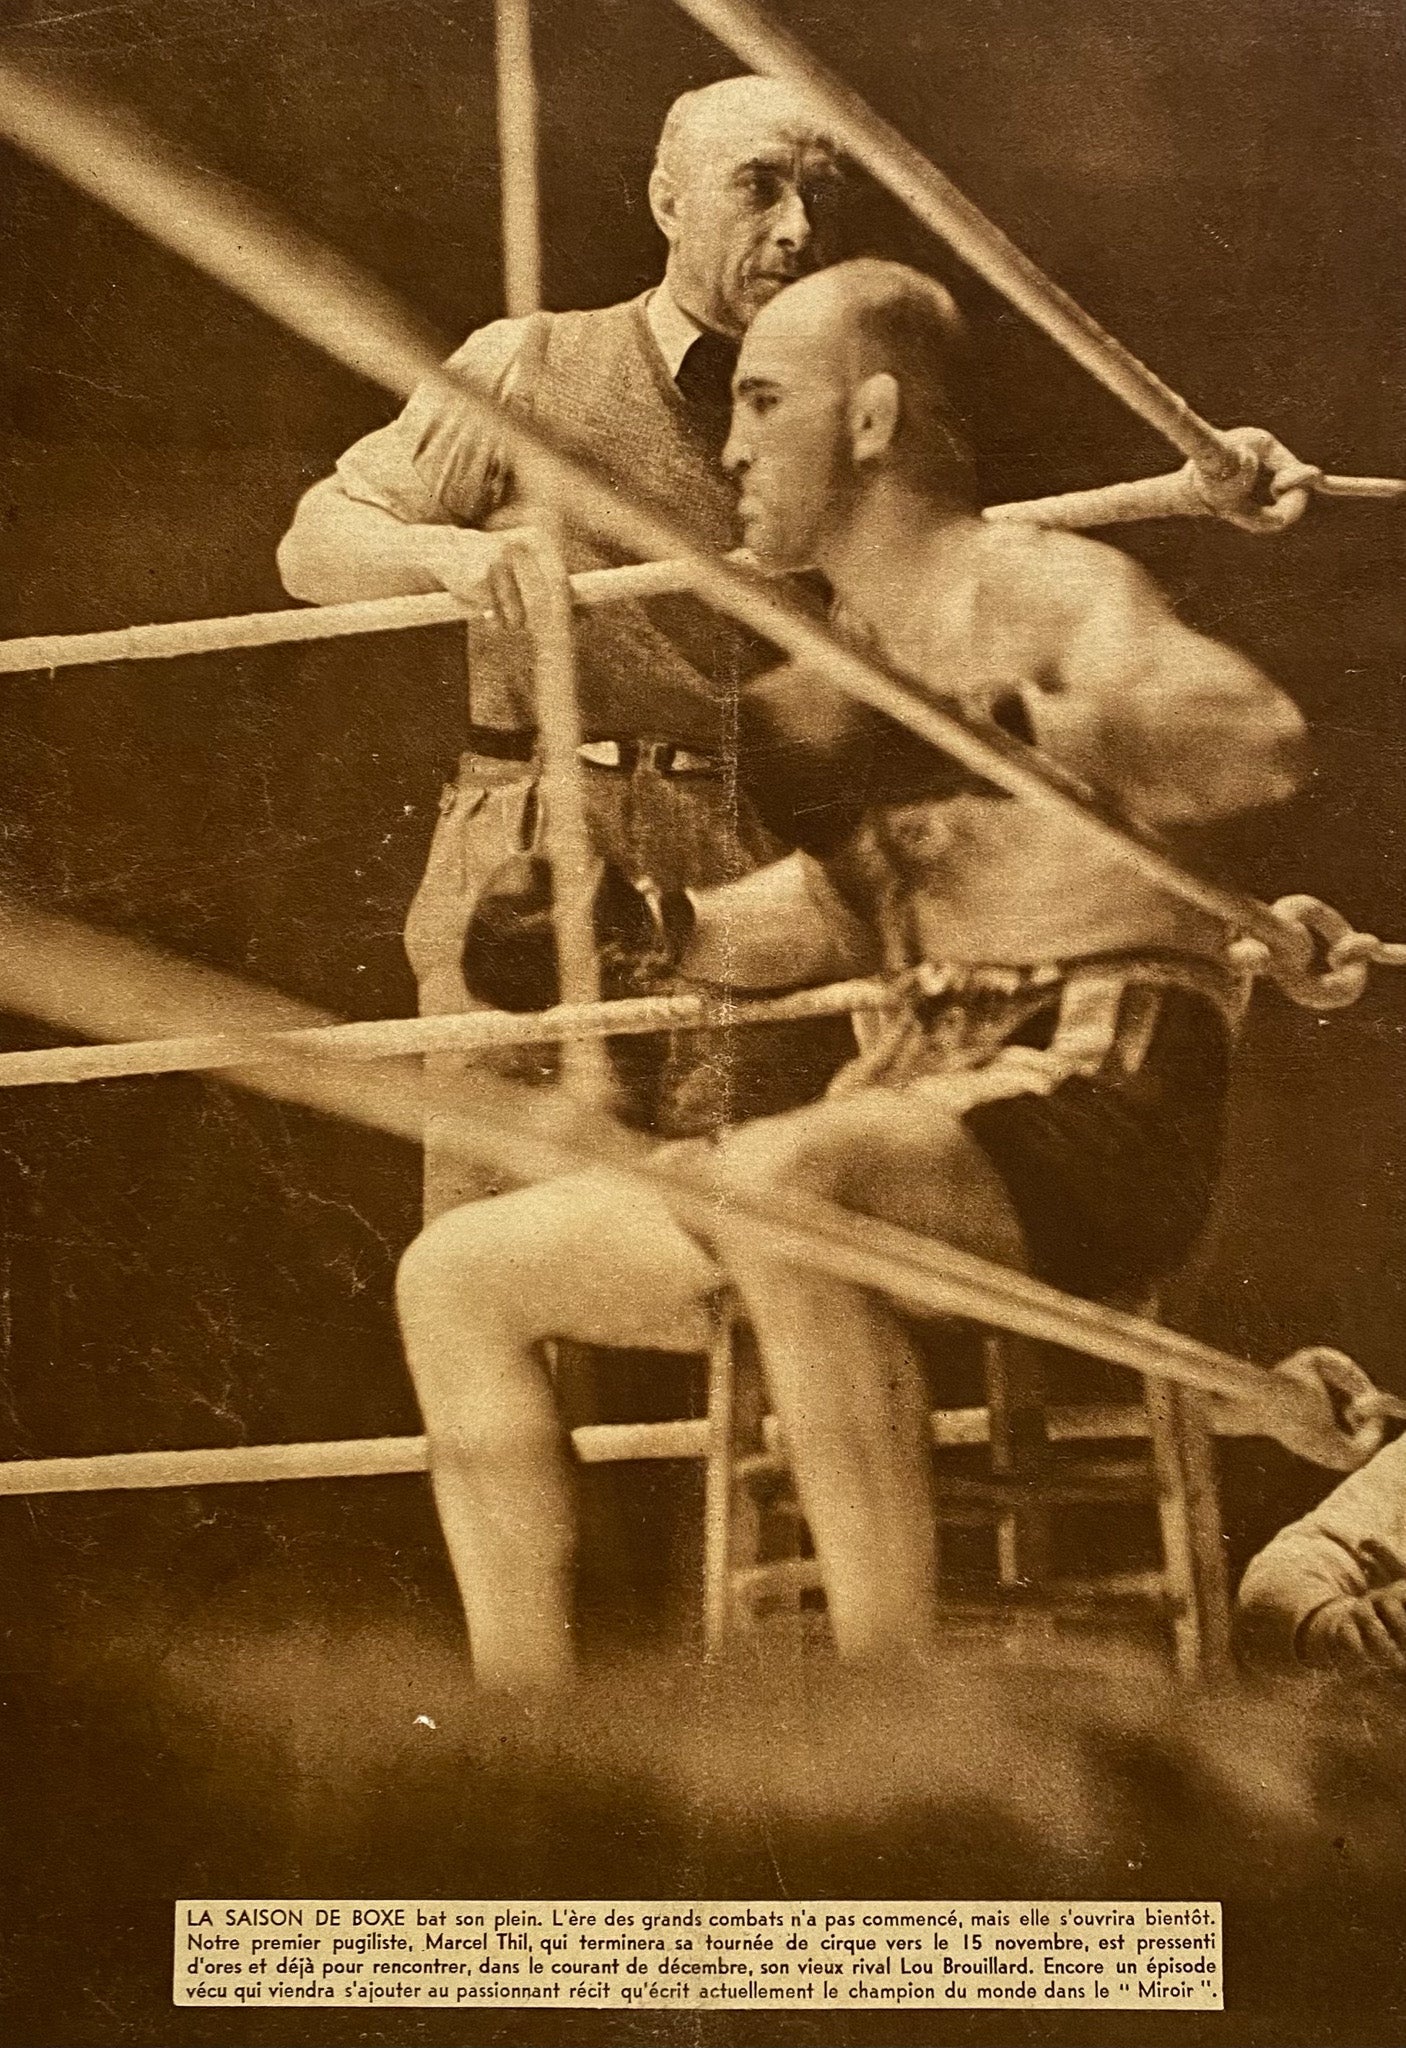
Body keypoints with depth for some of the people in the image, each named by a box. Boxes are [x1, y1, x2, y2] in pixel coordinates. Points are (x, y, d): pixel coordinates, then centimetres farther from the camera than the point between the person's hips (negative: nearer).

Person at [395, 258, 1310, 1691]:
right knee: (457, 1274, 3)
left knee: (780, 1182, -40)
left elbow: (1263, 740, -26)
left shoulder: (1041, 589, -7)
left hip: (1100, 1106, -8)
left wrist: (976, 730, -37)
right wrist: (665, 929, 10)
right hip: (926, 1106, 8)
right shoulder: (853, 651, 18)